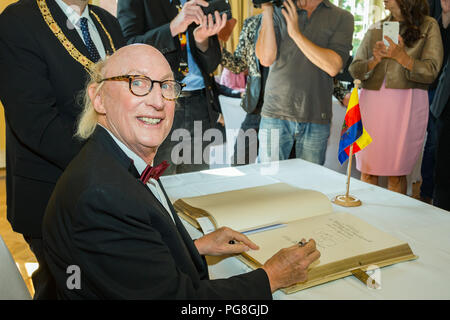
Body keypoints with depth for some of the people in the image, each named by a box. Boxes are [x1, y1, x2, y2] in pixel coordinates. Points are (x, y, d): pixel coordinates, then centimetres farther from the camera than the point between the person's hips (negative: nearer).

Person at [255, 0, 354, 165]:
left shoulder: (342, 18, 5)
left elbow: (333, 67, -10)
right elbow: (266, 58, -5)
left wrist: (296, 34, -12)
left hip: (316, 120, 0)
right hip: (276, 114, 0)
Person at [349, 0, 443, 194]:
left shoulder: (428, 26, 5)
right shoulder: (375, 28, 15)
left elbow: (430, 72, -5)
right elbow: (354, 69, 10)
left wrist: (400, 56, -17)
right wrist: (374, 60, -9)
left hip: (406, 104, -3)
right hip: (371, 102, 3)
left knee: (396, 173, 0)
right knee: (367, 170, 3)